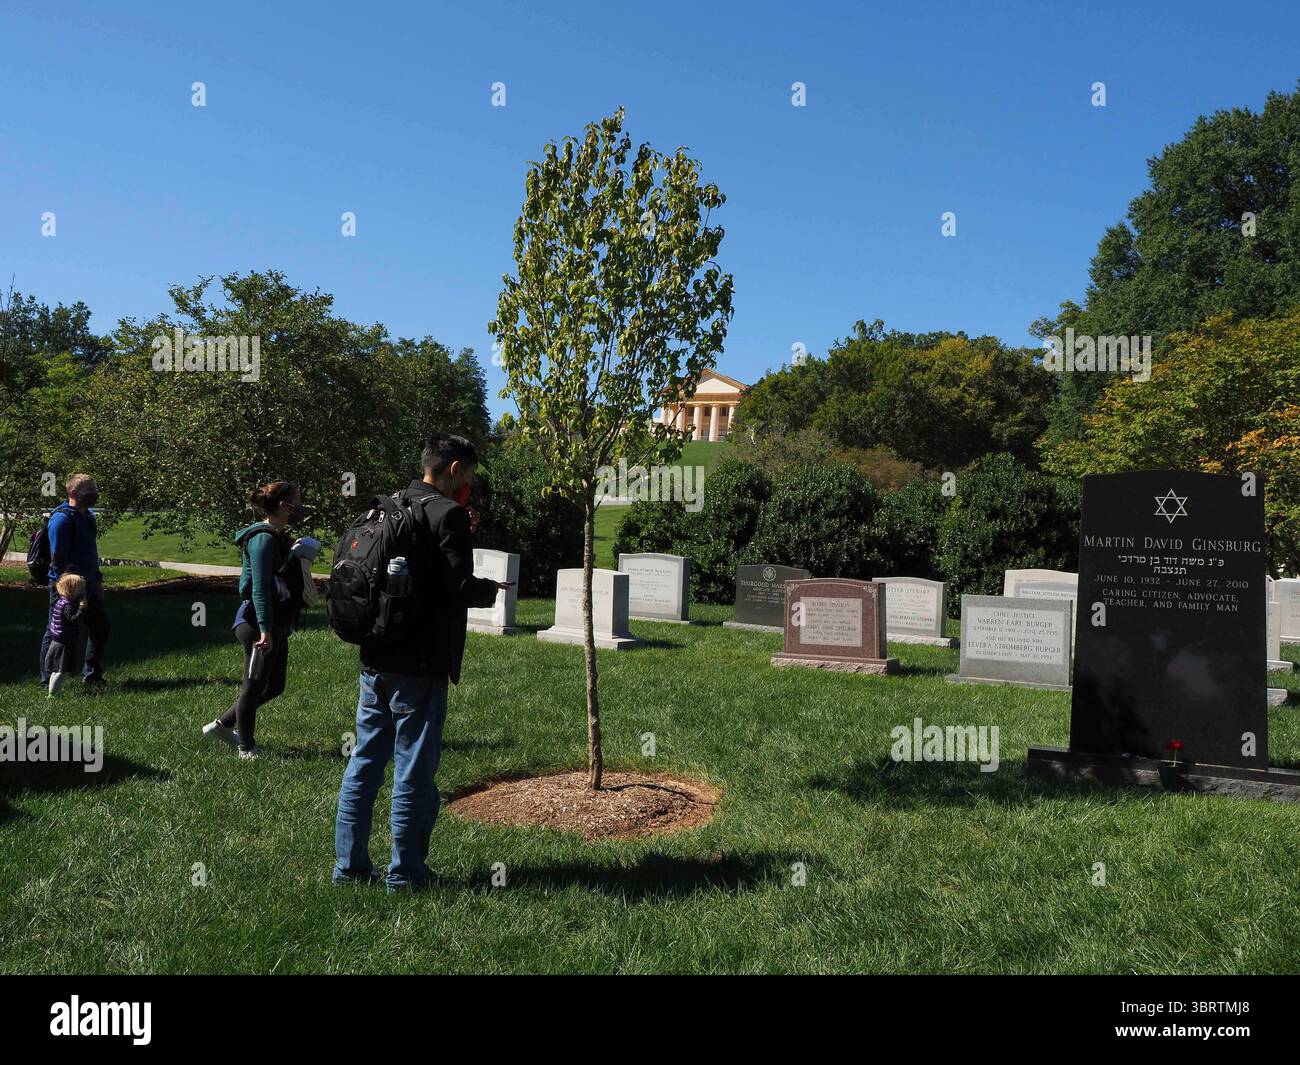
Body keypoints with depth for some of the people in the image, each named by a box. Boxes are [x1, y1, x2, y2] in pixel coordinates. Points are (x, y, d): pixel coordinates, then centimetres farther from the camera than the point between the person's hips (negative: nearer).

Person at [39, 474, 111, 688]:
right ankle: (48, 683, 13)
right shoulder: (62, 518, -16)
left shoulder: (87, 516, 13)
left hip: (88, 584, 9)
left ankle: (92, 677, 23)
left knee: (101, 627, 12)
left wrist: (98, 581, 19)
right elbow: (57, 558, -20)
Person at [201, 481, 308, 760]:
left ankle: (222, 726, 30)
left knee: (274, 685, 16)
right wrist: (265, 630, -24)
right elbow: (259, 589, -22)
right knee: (254, 685, 4)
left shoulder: (277, 537, 14)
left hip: (275, 625, 10)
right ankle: (246, 747, 18)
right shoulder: (264, 538, -17)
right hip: (259, 625, -10)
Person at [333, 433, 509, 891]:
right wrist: (491, 589, 2)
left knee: (364, 761, 15)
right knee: (414, 771, 3)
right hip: (419, 665, -8)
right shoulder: (448, 513, -12)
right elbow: (460, 589, -18)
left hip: (375, 660, 8)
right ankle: (405, 874, 14)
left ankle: (350, 863, 23)